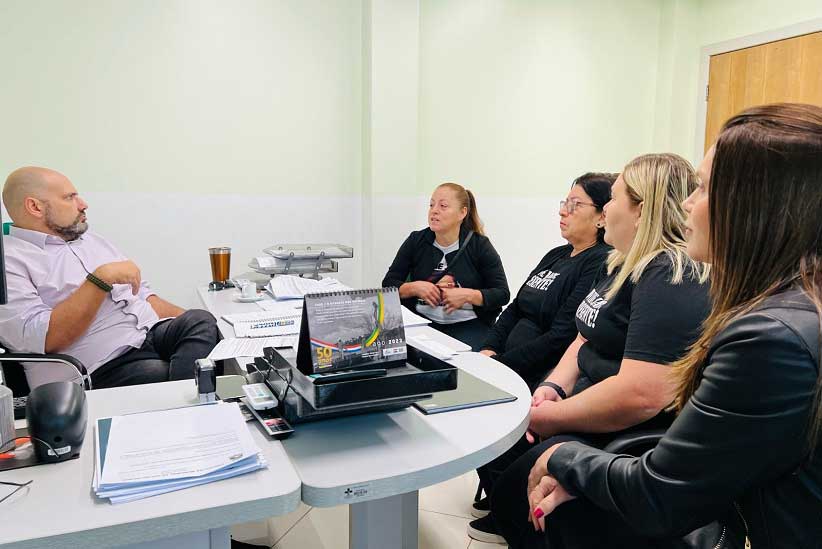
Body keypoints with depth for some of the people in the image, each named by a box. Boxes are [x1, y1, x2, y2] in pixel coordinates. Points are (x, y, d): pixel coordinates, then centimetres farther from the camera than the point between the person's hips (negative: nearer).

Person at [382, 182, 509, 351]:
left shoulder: (480, 245, -1)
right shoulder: (415, 241, 6)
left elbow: (502, 294, -2)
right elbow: (388, 285, 6)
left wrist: (467, 295, -17)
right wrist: (414, 288, -13)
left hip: (469, 324, -2)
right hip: (422, 321, 2)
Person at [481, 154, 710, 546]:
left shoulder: (671, 279, -22)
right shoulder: (626, 265, 11)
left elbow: (639, 397, -30)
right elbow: (589, 338, 18)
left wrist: (552, 418, -17)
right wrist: (553, 387, 0)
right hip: (590, 412, 10)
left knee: (512, 493, -21)